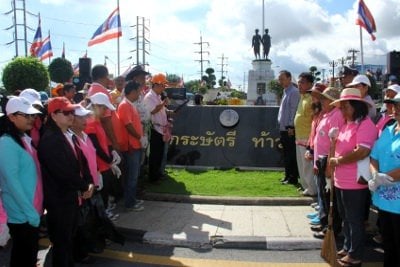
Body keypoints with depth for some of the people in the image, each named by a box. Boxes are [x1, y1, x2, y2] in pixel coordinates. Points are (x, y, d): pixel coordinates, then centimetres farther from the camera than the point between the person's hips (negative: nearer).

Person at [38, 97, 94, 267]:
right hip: (59, 200, -8)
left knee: (69, 238, 22)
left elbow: (80, 161, 11)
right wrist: (84, 187, -14)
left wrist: (89, 182, -4)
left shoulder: (69, 135, 8)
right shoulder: (49, 139, -21)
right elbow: (64, 171, -26)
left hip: (72, 196, 9)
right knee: (61, 242, 7)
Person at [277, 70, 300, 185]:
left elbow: (294, 110, -17)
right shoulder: (285, 92, 17)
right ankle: (287, 175, 23)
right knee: (286, 154, 15)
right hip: (283, 128, 10)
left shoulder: (294, 92, -12)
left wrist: (290, 127, -19)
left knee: (291, 154, -4)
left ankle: (293, 178, 2)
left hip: (289, 129, -10)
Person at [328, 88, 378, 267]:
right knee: (346, 218, 20)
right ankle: (347, 248, 35)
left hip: (355, 183, -9)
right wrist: (334, 139, 3)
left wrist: (337, 161, -17)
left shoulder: (365, 124, -16)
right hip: (341, 181, 9)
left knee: (355, 220, 5)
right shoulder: (346, 124, 13)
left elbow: (362, 152, -28)